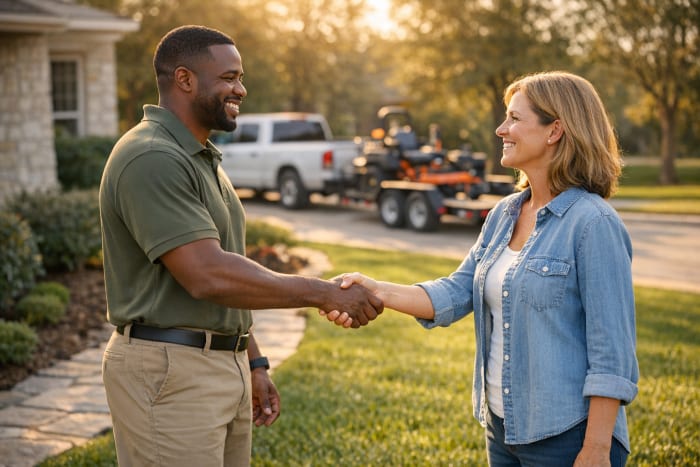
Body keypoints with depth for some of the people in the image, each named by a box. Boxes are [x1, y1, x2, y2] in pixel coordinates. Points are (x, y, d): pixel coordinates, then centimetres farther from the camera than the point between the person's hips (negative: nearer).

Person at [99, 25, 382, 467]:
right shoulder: (151, 159, -17)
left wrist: (253, 363, 17)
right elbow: (208, 277, -25)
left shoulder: (203, 159, 16)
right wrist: (326, 294, -20)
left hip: (223, 366, 9)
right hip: (169, 372, -9)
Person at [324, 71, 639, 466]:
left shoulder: (593, 223, -17)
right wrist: (378, 291, -11)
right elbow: (458, 292, 3)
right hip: (502, 426, 8)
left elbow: (611, 354, -18)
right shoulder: (504, 215, 7)